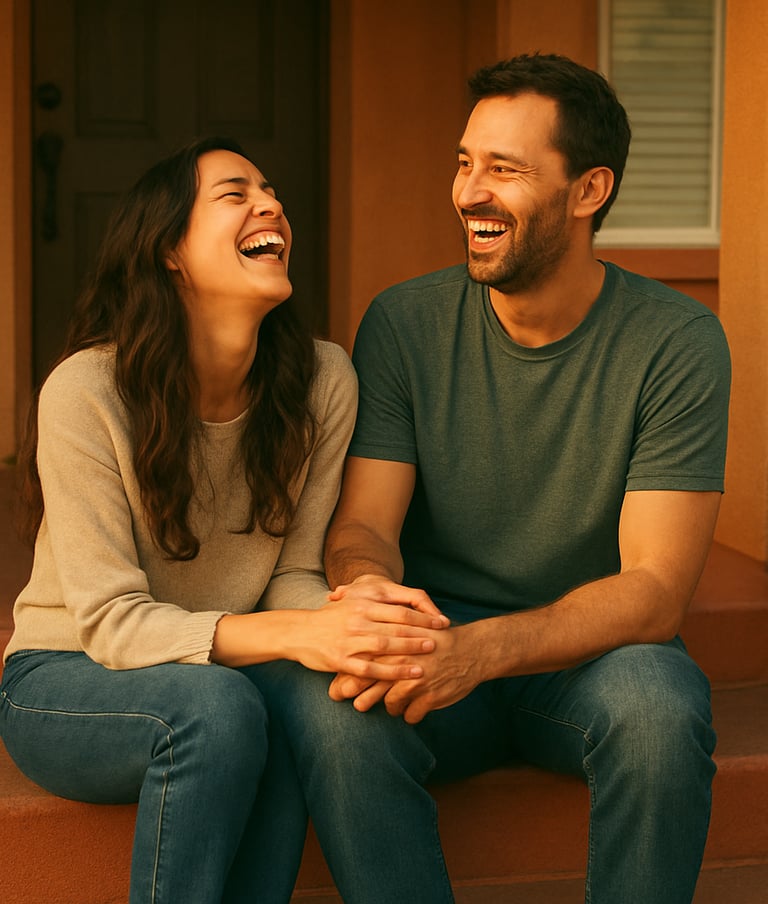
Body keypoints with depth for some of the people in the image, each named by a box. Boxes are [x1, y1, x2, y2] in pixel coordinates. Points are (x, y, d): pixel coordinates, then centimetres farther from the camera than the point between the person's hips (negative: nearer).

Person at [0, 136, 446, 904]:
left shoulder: (321, 381, -8)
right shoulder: (88, 390, -20)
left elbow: (295, 570, -4)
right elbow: (111, 619, -22)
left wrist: (343, 617, -30)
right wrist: (293, 635, -38)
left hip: (221, 676, 3)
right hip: (67, 683, -3)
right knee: (216, 707, -35)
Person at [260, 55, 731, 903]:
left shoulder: (676, 341, -11)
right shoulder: (404, 322, -3)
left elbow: (654, 590, -17)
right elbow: (363, 521, -6)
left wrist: (483, 648, -34)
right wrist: (365, 582, -34)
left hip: (590, 653, -1)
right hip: (435, 645, 1)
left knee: (660, 706, -35)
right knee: (326, 702, -31)